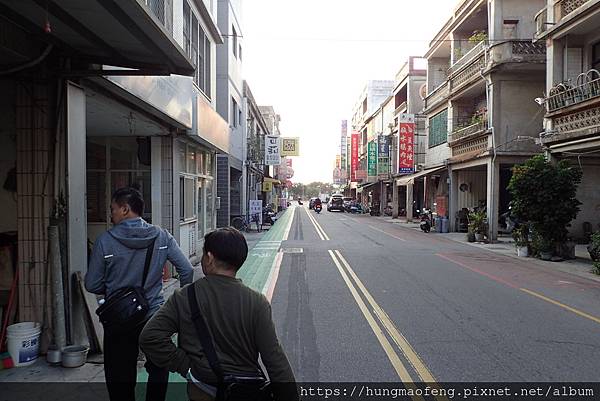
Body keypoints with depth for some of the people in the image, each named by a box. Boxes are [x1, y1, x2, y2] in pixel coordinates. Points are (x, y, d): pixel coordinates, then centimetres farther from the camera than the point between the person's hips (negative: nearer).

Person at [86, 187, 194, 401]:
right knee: (158, 373, 23)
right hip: (155, 317, 1)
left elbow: (92, 285, -7)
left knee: (120, 379, 17)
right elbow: (187, 270, -10)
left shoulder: (105, 240, -13)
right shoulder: (161, 236, -8)